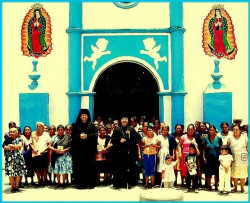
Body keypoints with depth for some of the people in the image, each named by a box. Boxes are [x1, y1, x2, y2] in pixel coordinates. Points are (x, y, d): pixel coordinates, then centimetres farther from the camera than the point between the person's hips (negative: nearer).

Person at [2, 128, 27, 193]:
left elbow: (19, 146, -10)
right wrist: (15, 147, -9)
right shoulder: (7, 139, 5)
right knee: (11, 172, -5)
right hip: (10, 157, -1)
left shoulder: (19, 140, 8)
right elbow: (5, 147, -8)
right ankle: (12, 187, 5)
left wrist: (10, 145, -7)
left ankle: (16, 187, 11)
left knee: (18, 172, 0)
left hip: (18, 157, 1)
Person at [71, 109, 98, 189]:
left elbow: (95, 135, 1)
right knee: (79, 166, -2)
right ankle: (80, 183, 4)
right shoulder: (76, 125, 11)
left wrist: (87, 136, -12)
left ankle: (90, 183, 2)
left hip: (89, 149, 0)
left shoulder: (91, 125, 9)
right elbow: (73, 136, 4)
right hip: (79, 149, 1)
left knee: (89, 165, -3)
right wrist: (80, 136, -13)